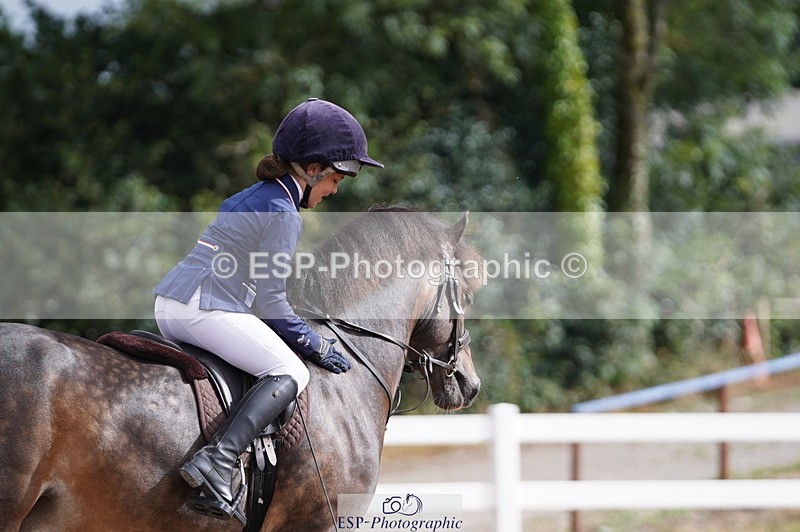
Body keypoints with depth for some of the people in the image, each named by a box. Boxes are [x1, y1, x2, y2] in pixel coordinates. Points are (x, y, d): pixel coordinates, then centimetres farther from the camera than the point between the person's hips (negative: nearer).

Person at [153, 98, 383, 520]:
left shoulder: (251, 197, 21)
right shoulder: (284, 215, -8)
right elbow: (269, 303, -9)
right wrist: (315, 346, 2)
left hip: (168, 304, 10)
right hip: (204, 309, -10)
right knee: (290, 372, -13)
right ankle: (217, 461, -32)